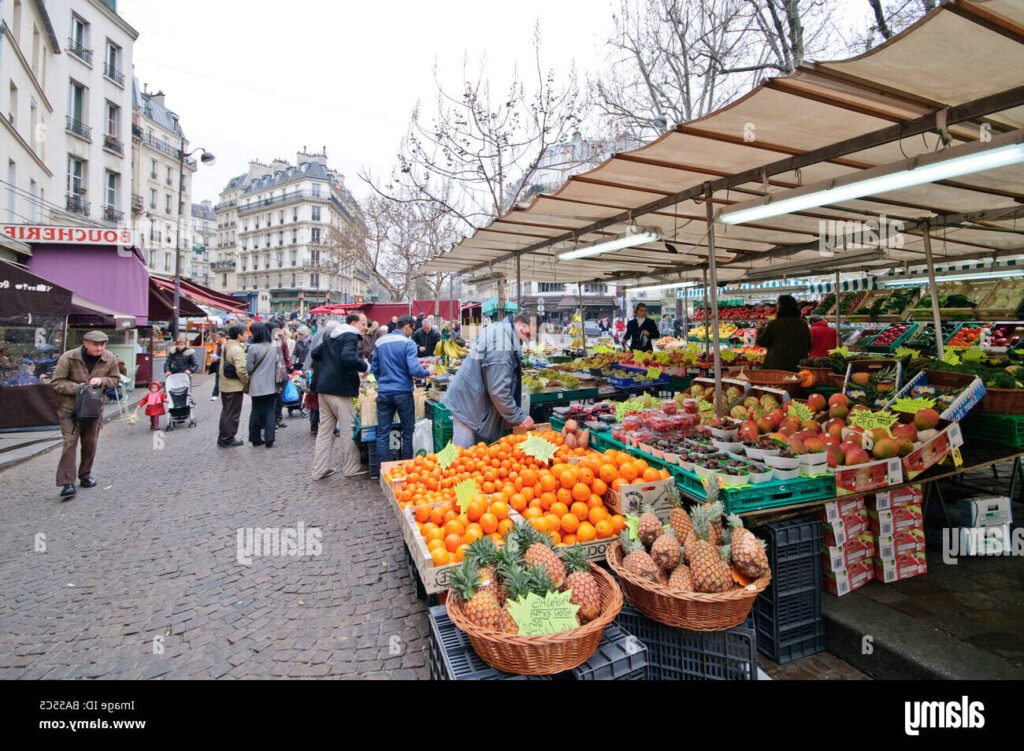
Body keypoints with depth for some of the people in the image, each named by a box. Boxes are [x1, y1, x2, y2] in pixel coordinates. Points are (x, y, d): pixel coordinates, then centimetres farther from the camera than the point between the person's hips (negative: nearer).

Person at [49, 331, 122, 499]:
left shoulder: (110, 359, -8)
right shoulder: (68, 357, -16)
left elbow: (116, 379, 3)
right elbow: (56, 383, -11)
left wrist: (102, 380, -18)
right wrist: (78, 387, -25)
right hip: (70, 407, -3)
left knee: (91, 443, 12)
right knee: (70, 442, -10)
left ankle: (85, 475, 29)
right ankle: (67, 483, -9)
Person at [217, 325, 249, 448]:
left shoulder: (225, 346, 10)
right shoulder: (238, 349, -20)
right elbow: (241, 370, -26)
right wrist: (247, 382, -14)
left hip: (225, 385, 9)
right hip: (235, 386, -9)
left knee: (226, 412, 18)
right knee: (232, 414, 1)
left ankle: (223, 438, 26)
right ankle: (228, 439, 8)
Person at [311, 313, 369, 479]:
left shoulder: (331, 336, 19)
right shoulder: (351, 336, -10)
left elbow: (315, 353, 26)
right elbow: (347, 357, -28)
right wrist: (365, 366, -17)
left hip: (323, 387, 9)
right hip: (340, 388, -9)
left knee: (325, 429, 11)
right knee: (348, 430, 2)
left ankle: (319, 469, 15)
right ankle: (351, 468, 10)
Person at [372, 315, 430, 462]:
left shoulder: (380, 342, 7)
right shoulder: (408, 343, -8)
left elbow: (374, 369, 12)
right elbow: (414, 370, -17)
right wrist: (428, 373, 1)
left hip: (383, 393, 4)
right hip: (403, 392, -4)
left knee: (382, 434, 8)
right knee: (408, 432, 10)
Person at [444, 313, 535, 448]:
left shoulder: (502, 330, 4)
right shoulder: (500, 346, -27)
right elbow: (499, 391, -25)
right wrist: (519, 417, -15)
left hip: (473, 400, 10)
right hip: (469, 404, -10)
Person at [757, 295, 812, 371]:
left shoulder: (773, 324, -9)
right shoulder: (803, 324, 5)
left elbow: (761, 342, 1)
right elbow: (809, 347, 13)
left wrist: (761, 328, 17)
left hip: (777, 366, -3)